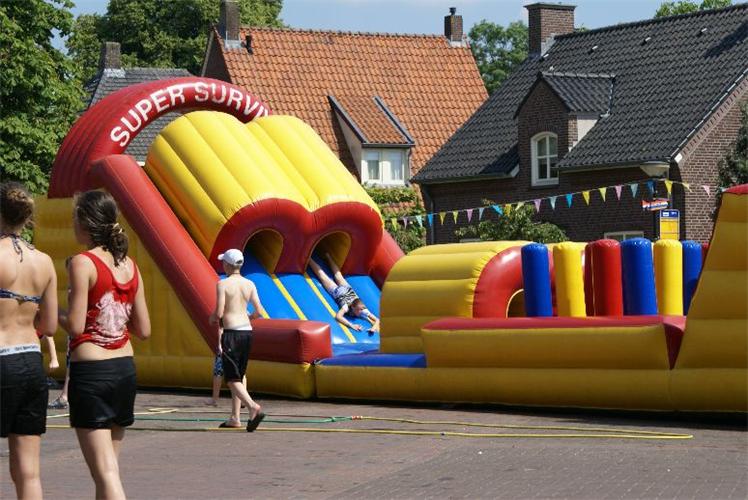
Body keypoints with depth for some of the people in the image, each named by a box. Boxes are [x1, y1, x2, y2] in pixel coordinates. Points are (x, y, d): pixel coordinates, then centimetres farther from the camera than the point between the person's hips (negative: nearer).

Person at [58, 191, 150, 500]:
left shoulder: (83, 263, -11)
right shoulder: (129, 265, 8)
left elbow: (75, 326, -15)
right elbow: (143, 330, 9)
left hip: (90, 370, -7)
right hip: (124, 369, 7)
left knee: (105, 473, -7)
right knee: (108, 466, 18)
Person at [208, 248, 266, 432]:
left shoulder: (223, 284, -9)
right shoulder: (249, 284, 6)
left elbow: (219, 313, -15)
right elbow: (259, 312, 4)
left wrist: (212, 318, 7)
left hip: (231, 333, -6)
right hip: (247, 331, 6)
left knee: (232, 378, -5)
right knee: (238, 376, 16)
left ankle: (254, 407, -26)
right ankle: (235, 417, 18)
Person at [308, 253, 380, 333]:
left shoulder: (362, 310, -37)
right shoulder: (347, 306, -45)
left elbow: (377, 320, -38)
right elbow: (338, 316, -60)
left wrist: (374, 327, -60)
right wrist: (351, 325, -67)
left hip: (347, 289, 4)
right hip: (337, 292, -4)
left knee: (338, 275, 31)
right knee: (323, 277, 19)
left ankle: (328, 257, 55)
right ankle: (309, 259, 40)